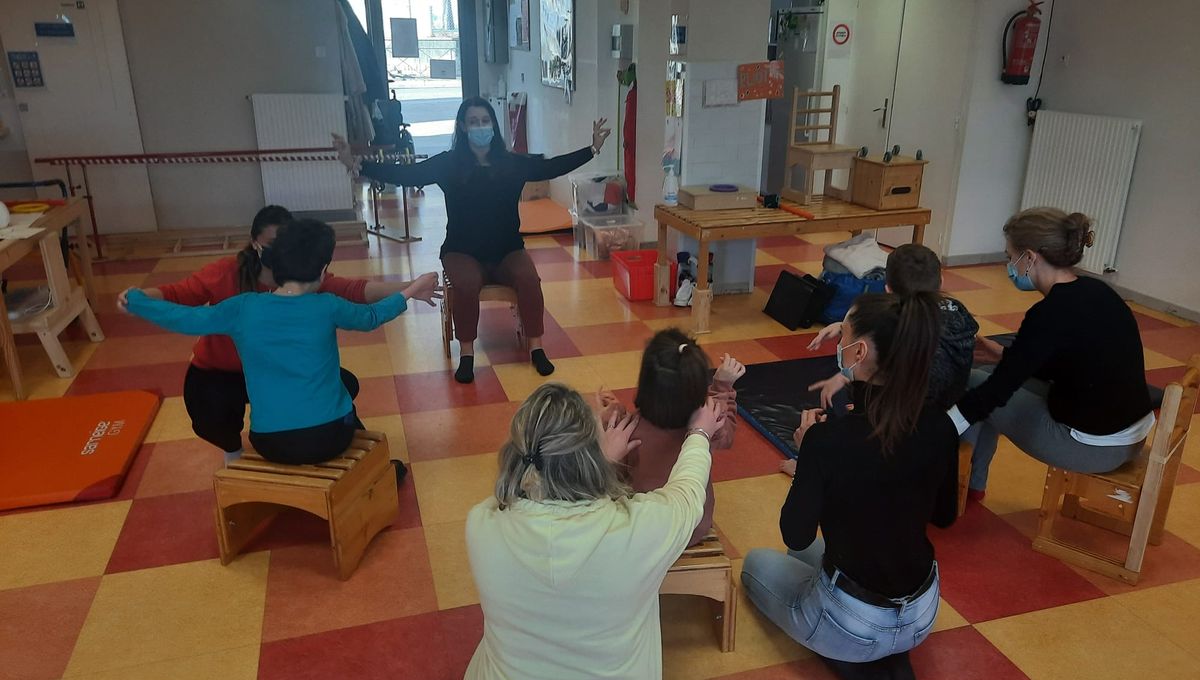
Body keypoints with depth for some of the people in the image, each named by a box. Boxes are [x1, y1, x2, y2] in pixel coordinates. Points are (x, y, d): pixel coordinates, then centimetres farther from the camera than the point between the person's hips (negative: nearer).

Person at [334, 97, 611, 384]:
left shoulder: (512, 163, 2)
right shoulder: (448, 163, -3)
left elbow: (552, 167, 0)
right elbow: (405, 175, -10)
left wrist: (593, 149, -7)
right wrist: (356, 164, -20)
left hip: (507, 250, 2)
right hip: (463, 252, -1)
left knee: (529, 278, -27)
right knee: (466, 284, -32)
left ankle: (536, 347, -14)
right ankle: (466, 353, -17)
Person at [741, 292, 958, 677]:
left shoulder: (828, 439, -29)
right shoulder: (940, 428, -13)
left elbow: (796, 536, -15)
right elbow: (944, 516, 5)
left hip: (853, 627, -6)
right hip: (921, 616, 6)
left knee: (757, 562, 26)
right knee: (813, 554, 34)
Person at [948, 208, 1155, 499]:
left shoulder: (1050, 313, -23)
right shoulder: (1093, 291, 2)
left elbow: (996, 390, -20)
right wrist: (1007, 357, 18)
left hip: (1094, 445, -8)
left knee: (969, 384, 2)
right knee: (990, 376, 17)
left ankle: (968, 482, 21)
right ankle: (973, 482, 31)